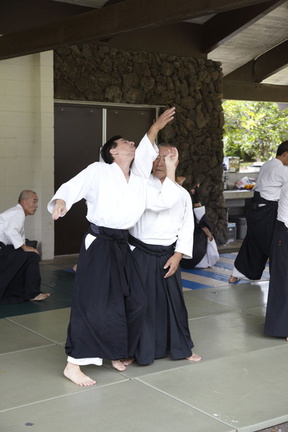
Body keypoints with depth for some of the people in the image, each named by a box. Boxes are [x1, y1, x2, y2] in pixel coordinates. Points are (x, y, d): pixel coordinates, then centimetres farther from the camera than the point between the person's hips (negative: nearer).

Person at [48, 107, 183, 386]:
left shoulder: (140, 182, 12)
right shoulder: (98, 172, -6)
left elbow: (164, 201, 7)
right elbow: (72, 187, -8)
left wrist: (170, 169, 4)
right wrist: (60, 202, -30)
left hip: (122, 246, 7)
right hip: (98, 245, -7)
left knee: (133, 301, 11)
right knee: (92, 304, -9)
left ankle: (116, 353, 31)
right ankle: (73, 364, 2)